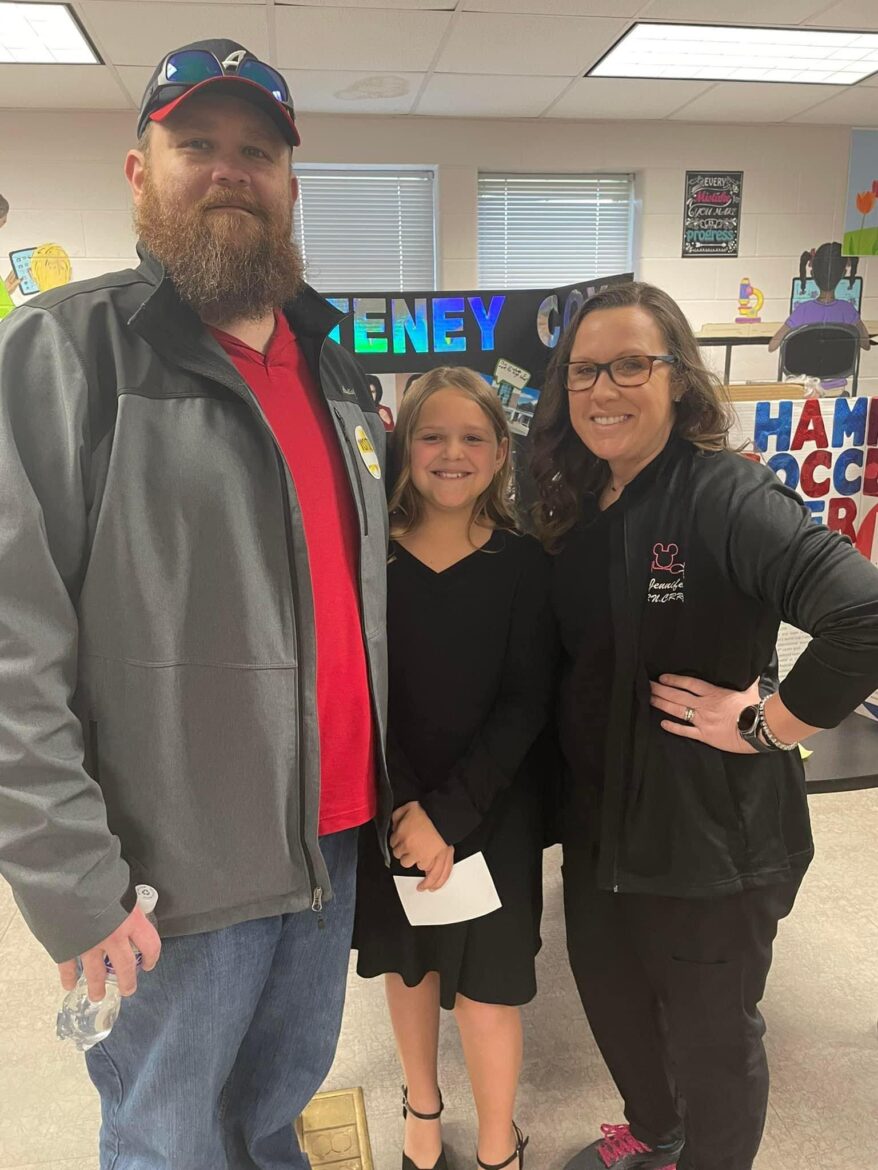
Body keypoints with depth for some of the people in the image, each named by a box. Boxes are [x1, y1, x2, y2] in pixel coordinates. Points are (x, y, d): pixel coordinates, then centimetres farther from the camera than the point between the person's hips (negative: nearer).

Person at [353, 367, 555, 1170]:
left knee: (485, 992, 7)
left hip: (491, 815, -1)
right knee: (407, 966, 20)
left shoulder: (524, 564, -8)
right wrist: (404, 809, -14)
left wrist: (448, 812, -16)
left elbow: (527, 704, -10)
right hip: (390, 810, 2)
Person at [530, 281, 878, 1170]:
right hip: (600, 821, 8)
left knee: (710, 1034, 16)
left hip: (713, 832, -7)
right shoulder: (575, 512, 1)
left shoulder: (727, 497, -22)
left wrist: (765, 726, -25)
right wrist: (570, 792, 1)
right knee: (609, 994, 27)